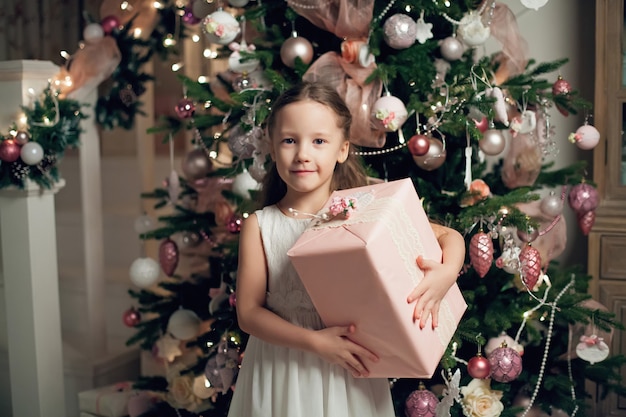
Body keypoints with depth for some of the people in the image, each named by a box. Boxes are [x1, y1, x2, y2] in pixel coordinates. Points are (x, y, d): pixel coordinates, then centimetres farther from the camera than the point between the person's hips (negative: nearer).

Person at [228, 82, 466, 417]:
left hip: (348, 374, 1)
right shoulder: (260, 226, -9)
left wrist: (446, 273, -24)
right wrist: (314, 341, -21)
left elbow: (450, 236, -3)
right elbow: (249, 313, -10)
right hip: (282, 372, -1)